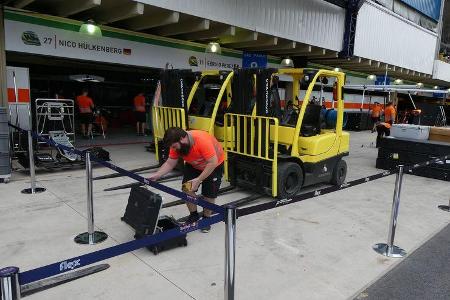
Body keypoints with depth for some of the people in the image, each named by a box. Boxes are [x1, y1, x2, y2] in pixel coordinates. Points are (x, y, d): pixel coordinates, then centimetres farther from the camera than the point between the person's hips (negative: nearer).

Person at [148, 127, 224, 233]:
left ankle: (206, 218, 20)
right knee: (187, 188, -5)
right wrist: (156, 175, -23)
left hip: (214, 164, -5)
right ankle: (193, 215, 18)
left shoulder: (202, 140, -40)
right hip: (193, 165, 5)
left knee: (209, 194, -5)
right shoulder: (176, 144, -21)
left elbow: (213, 163, -36)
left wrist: (198, 180, -38)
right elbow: (169, 163, -11)